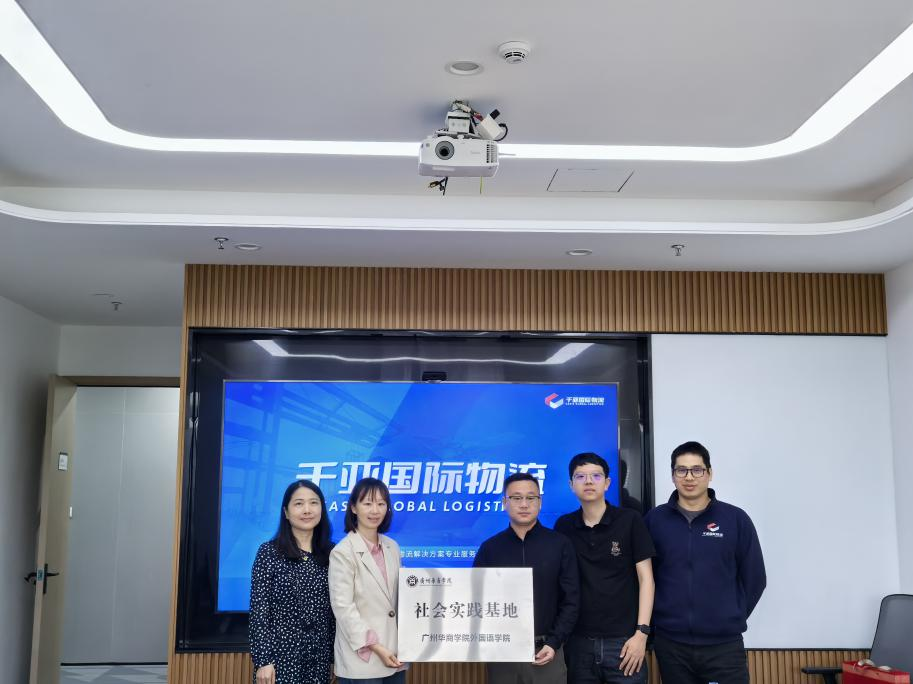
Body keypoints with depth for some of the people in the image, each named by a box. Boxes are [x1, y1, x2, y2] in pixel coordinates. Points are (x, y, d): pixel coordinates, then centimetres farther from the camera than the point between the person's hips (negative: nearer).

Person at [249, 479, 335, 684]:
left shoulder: (331, 554, 5)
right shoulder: (269, 552, -5)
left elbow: (336, 609, 8)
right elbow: (258, 609, -7)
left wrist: (338, 656, 6)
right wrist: (262, 660, -12)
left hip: (319, 660, 3)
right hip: (281, 656, -3)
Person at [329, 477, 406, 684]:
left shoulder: (392, 547, 9)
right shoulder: (343, 552, -10)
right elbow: (343, 607, -14)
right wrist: (375, 647, -16)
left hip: (393, 654, 6)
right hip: (362, 659, -5)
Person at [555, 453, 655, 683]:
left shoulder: (630, 520, -3)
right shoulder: (563, 526, 5)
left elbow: (645, 579, -3)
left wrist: (641, 632, -9)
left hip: (623, 639, -2)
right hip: (578, 640, 2)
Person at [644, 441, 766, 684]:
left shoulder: (736, 519, -1)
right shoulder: (654, 520, 1)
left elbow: (754, 578, 5)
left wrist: (731, 619, 3)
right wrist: (657, 618, 4)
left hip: (724, 644, -1)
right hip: (670, 644, 1)